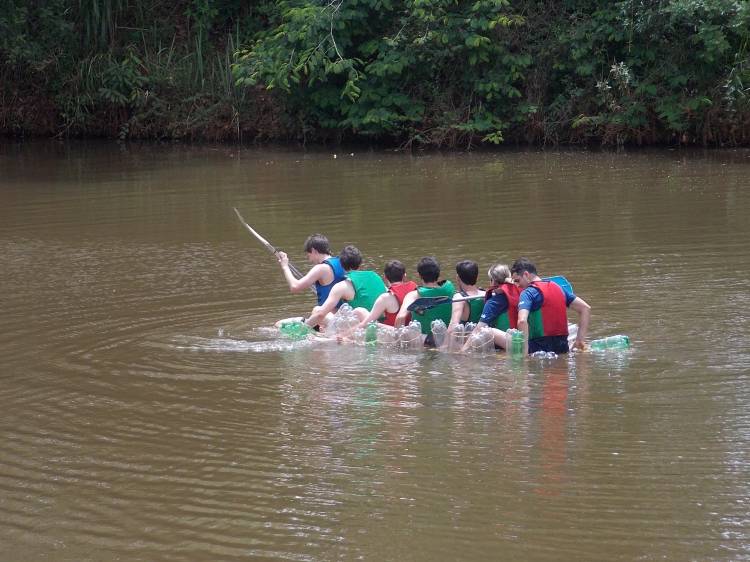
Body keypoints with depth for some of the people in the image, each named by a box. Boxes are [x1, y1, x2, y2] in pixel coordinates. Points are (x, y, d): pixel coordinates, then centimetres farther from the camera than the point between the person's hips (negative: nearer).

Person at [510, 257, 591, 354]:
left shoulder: (528, 293, -5)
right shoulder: (558, 288, 17)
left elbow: (522, 321, -23)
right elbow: (585, 308, 18)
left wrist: (525, 350, -20)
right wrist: (580, 339, 15)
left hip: (539, 347, -7)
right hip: (562, 347, 7)